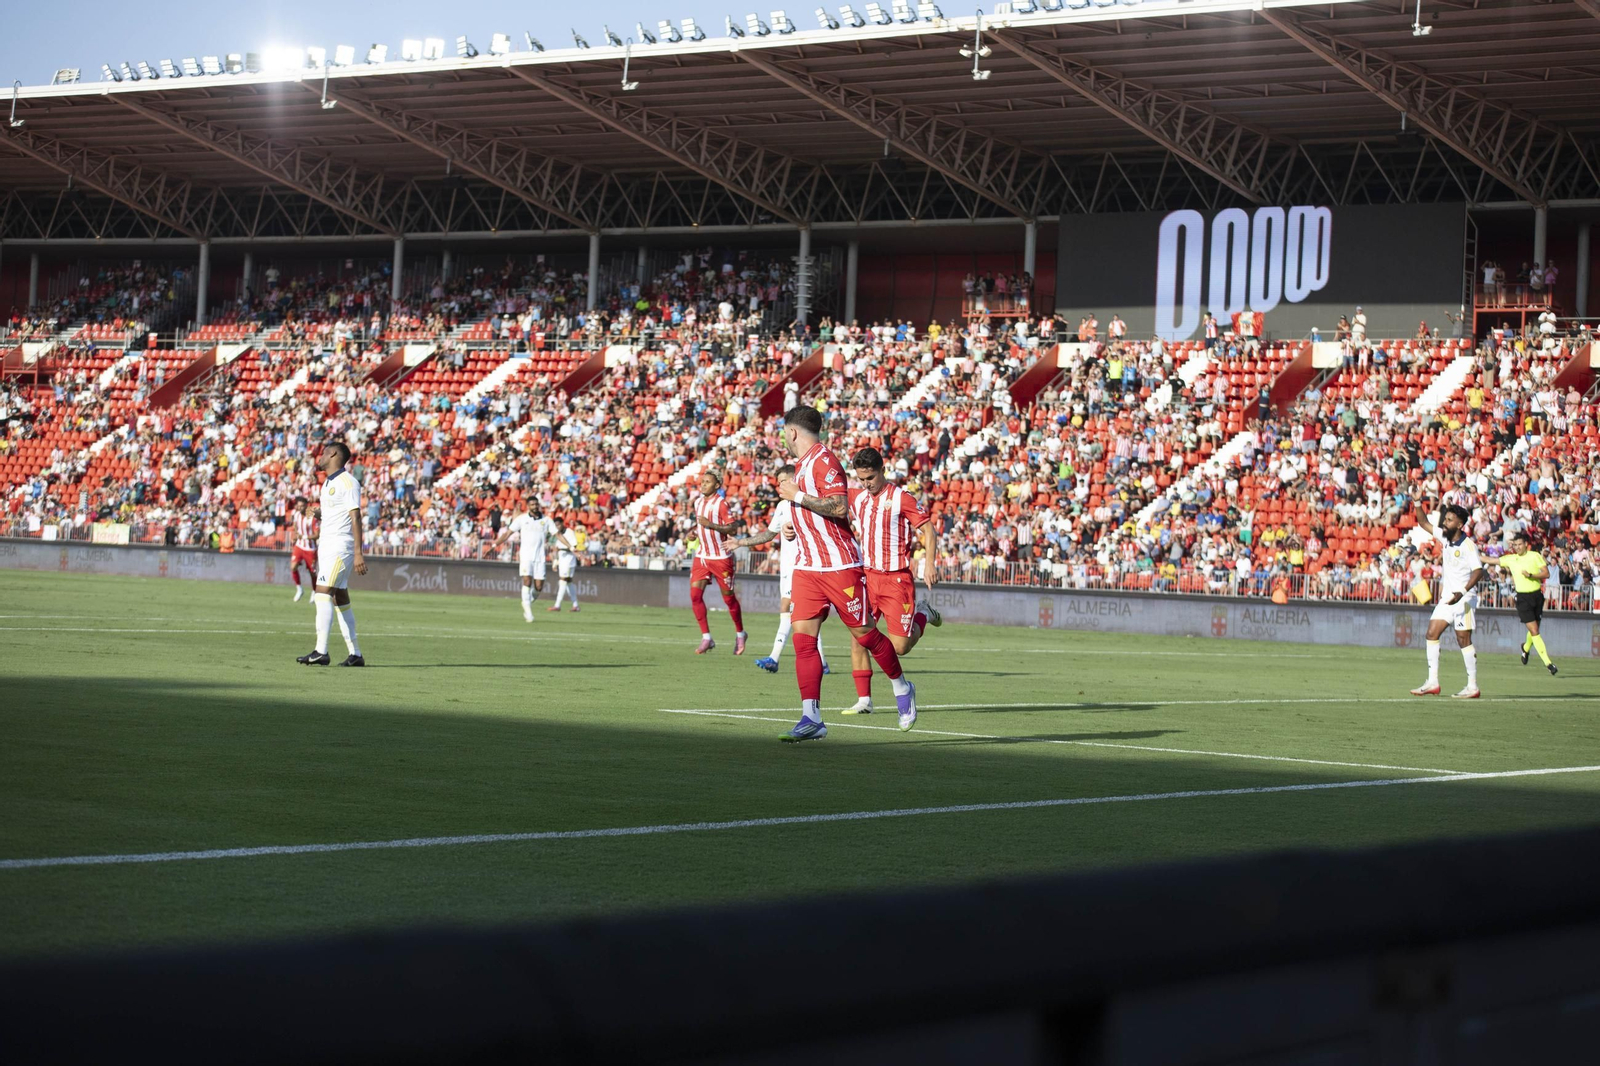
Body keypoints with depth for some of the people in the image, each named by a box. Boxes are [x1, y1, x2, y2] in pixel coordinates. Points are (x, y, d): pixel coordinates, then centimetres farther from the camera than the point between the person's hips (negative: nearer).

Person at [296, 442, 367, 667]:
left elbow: (355, 517, -16)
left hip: (340, 545, -9)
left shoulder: (348, 482, -10)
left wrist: (358, 553, -21)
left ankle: (321, 652, -21)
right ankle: (355, 654, 10)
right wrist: (318, 547, 21)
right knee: (341, 599, 8)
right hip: (326, 545, 9)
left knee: (323, 593, -17)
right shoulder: (328, 483, 18)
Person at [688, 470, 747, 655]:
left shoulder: (721, 503, -12)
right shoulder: (698, 501, 10)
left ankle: (740, 634, 25)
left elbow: (733, 529, -17)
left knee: (729, 598, 4)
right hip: (702, 556, 6)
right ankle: (706, 638, -3)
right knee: (695, 594, -8)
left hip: (721, 557, -6)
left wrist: (711, 525, -26)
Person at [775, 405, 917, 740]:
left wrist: (798, 496, -20)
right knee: (803, 636, -4)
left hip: (839, 565, -8)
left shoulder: (823, 460, -13)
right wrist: (797, 527, 19)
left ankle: (902, 688, 25)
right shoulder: (802, 464, 16)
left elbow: (839, 507, -26)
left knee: (864, 633, 2)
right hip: (807, 567, 8)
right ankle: (811, 718, -7)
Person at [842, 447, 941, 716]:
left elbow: (927, 528, -7)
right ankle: (864, 700, -2)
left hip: (896, 579, -5)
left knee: (899, 647, -5)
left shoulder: (902, 498, -7)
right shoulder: (856, 498, 9)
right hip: (866, 576, 5)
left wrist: (929, 563, -19)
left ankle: (923, 615, 26)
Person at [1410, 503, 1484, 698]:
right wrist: (1418, 504, 5)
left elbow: (1479, 571, -25)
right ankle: (1432, 683, 3)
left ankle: (1472, 687, -1)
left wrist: (1462, 592, -35)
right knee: (1432, 634, 2)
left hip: (1463, 599, -8)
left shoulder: (1468, 545, -16)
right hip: (1447, 597, 8)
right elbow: (1424, 523, 19)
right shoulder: (1444, 537, 7)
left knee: (1464, 640, -7)